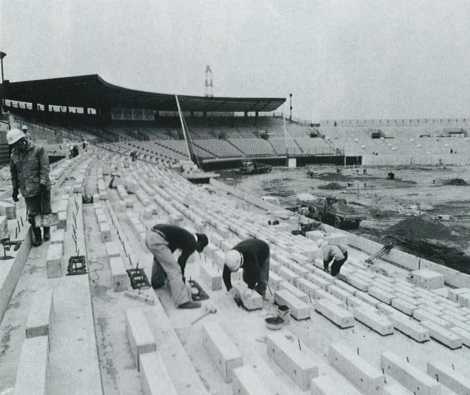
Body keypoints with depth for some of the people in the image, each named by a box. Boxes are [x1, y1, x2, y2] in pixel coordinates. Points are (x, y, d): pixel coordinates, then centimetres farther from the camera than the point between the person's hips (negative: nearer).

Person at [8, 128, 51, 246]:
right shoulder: (14, 155, 6)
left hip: (42, 187, -3)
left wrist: (43, 184, -20)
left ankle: (47, 231, 31)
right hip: (28, 191, 3)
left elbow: (45, 169, -12)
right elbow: (14, 174, 15)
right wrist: (15, 189, 15)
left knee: (45, 211, 8)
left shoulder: (38, 151, -7)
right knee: (33, 214, 3)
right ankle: (37, 236, 18)